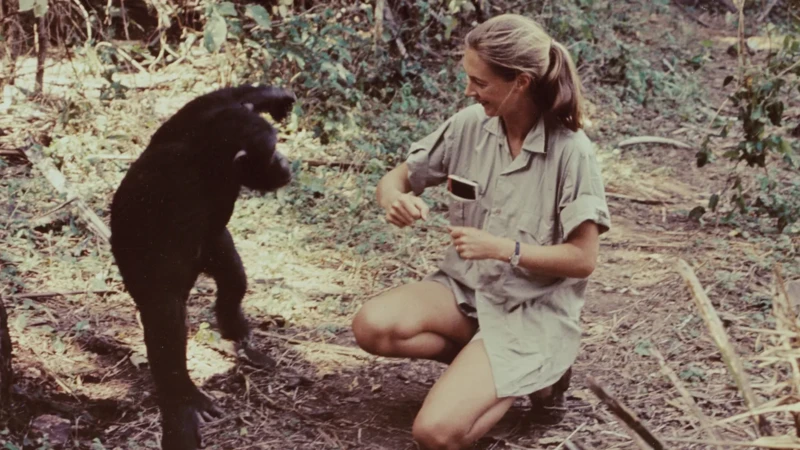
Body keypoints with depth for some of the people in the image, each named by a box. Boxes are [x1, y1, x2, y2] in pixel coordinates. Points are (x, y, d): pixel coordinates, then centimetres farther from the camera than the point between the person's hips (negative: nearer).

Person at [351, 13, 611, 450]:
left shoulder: (570, 151, -18)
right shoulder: (470, 124, -5)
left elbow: (582, 259, -15)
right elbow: (395, 179, 3)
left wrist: (503, 249, -25)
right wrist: (394, 198, -21)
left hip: (533, 310, -5)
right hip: (465, 287, 5)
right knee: (371, 326, -24)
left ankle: (538, 372, 5)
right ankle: (485, 364, -1)